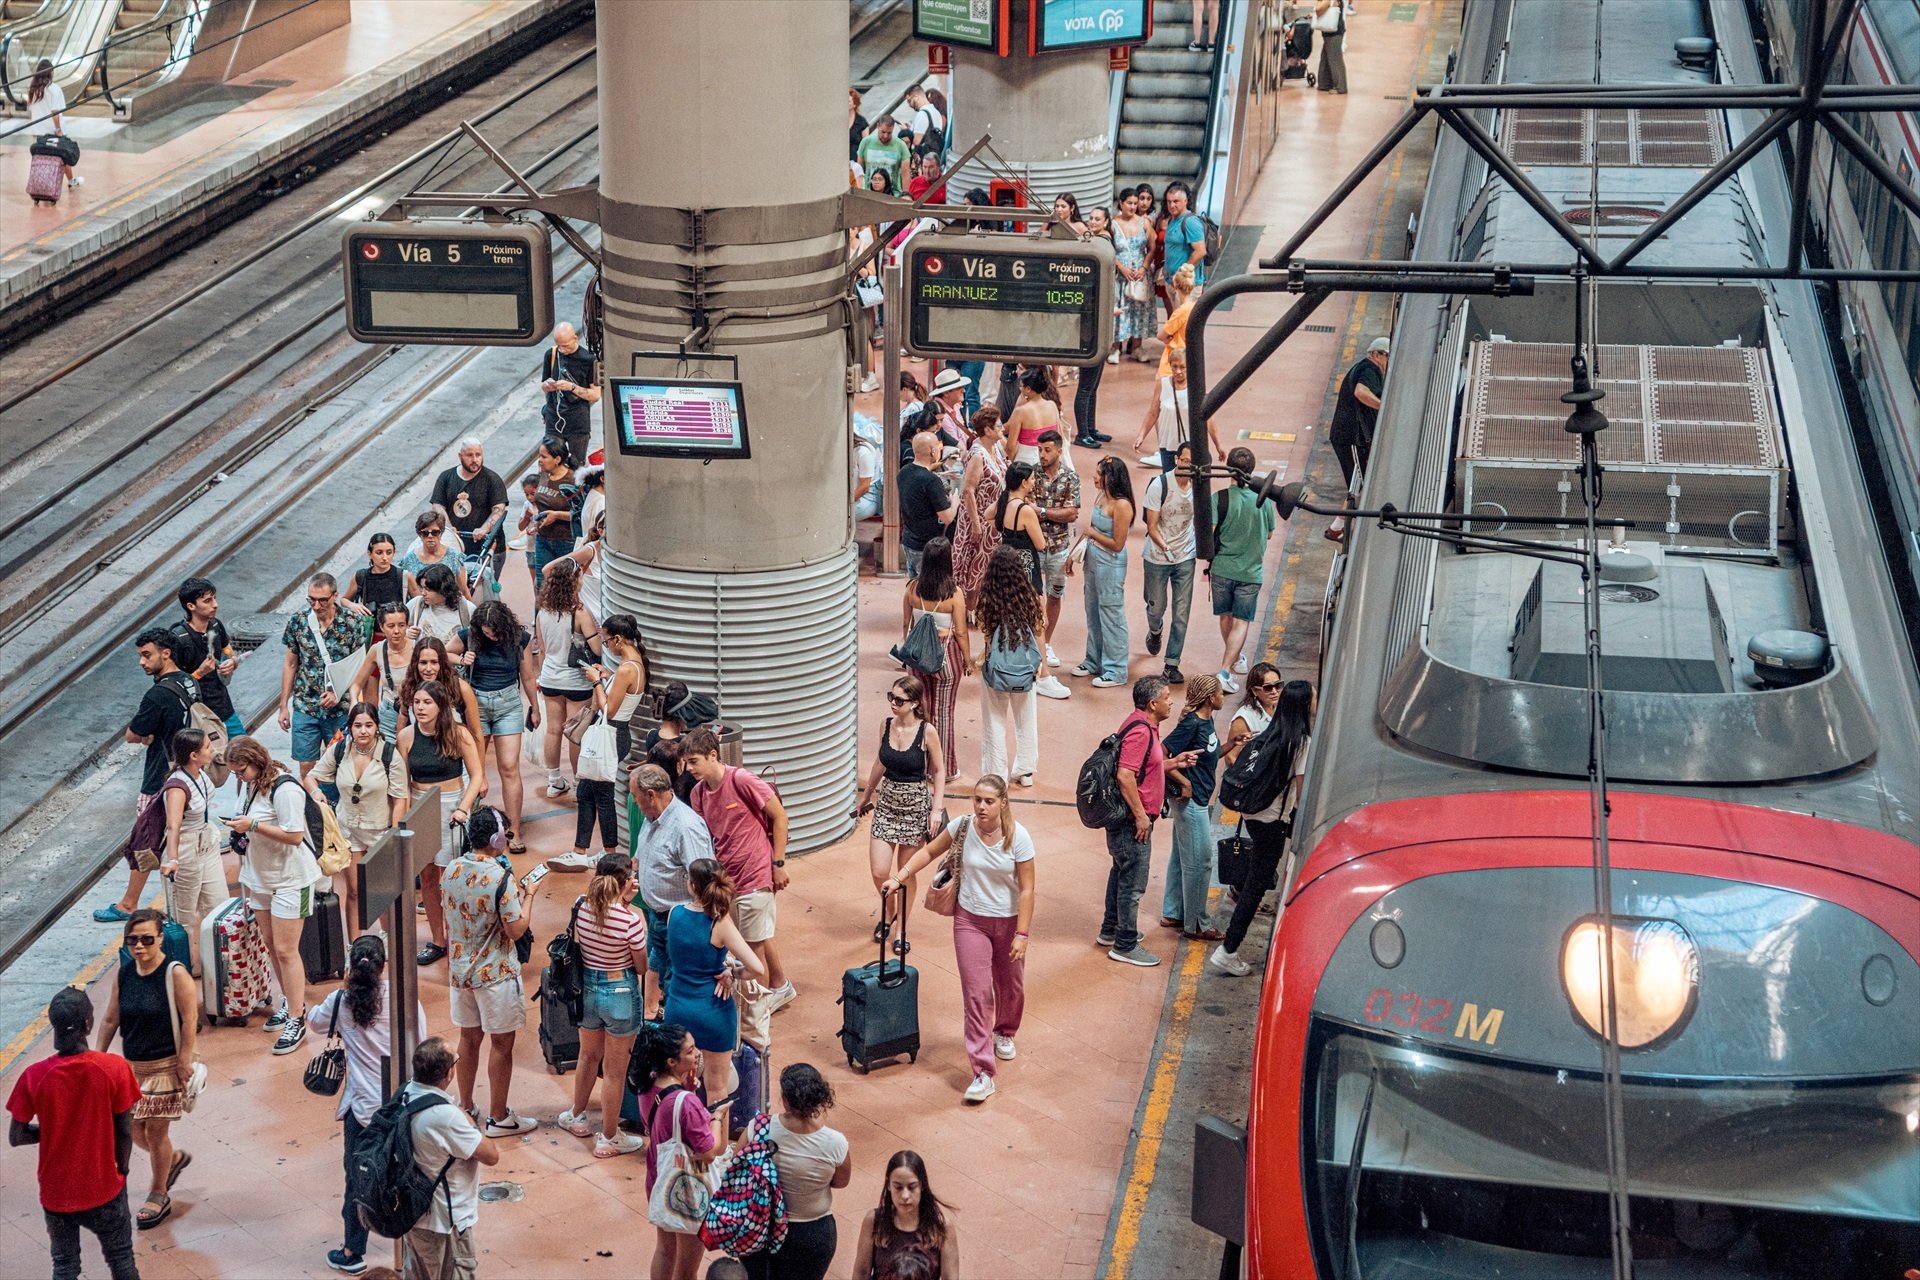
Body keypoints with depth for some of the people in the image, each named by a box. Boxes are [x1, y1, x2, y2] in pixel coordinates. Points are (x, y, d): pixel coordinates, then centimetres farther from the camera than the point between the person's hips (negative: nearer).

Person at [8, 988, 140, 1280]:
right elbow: (125, 1132, -11)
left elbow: (16, 1137, -8)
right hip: (104, 1189, -1)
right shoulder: (115, 1069, -19)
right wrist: (121, 1171, 6)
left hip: (56, 1193, 1)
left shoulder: (34, 1077, -18)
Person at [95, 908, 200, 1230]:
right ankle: (173, 1159, 43)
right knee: (132, 1128, 12)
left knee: (155, 1130, 3)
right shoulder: (123, 972, -2)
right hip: (131, 1065, 6)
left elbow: (190, 1020, -16)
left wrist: (184, 1060, -17)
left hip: (165, 1066, -6)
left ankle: (159, 1196, 23)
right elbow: (110, 1018, 6)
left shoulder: (175, 974, -18)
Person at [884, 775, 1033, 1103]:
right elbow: (929, 852, 4)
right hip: (970, 920, 0)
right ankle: (983, 1073, -7)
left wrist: (1022, 934, -17)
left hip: (1009, 921, 0)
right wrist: (900, 877, -6)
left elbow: (1026, 889, -15)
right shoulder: (962, 827, -12)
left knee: (1011, 986, 18)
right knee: (976, 994, -6)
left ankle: (1005, 1032, 51)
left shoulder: (1018, 837, -18)